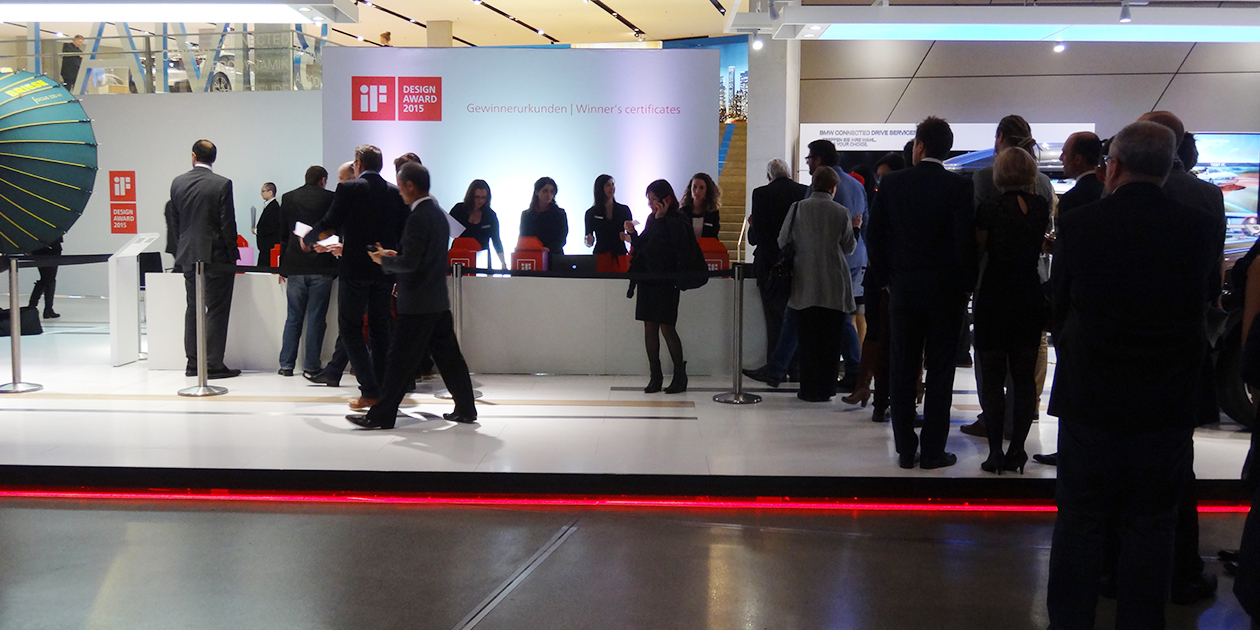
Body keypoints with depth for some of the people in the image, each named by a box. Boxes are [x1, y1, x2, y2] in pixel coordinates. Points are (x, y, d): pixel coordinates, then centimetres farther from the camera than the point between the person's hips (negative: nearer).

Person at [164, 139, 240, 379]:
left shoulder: (177, 183, 3)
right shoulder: (222, 184, -11)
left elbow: (173, 222, 9)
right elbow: (228, 223, -11)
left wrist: (179, 252, 17)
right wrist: (232, 255, -2)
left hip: (188, 256, 5)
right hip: (216, 256, -5)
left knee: (193, 310, 14)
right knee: (216, 311, 0)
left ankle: (193, 363, 17)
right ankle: (214, 364, -1)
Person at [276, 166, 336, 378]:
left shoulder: (288, 198, 6)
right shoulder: (330, 198, -2)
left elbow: (283, 233, 9)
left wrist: (283, 266, 14)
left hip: (295, 267, 2)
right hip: (322, 267, -2)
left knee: (293, 318, 10)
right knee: (316, 318, 1)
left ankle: (286, 365, 10)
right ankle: (311, 366, 1)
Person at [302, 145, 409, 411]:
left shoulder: (348, 189, -8)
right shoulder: (395, 193, 5)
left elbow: (329, 224, -7)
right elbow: (402, 232, 6)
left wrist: (307, 240, 12)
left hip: (356, 269, -5)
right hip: (384, 269, 5)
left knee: (350, 329, 3)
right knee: (380, 329, 13)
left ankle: (369, 391, -6)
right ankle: (381, 391, 14)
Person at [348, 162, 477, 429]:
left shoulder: (418, 217, -17)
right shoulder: (439, 214, 12)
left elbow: (409, 262, -21)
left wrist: (384, 260, -4)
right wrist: (394, 256, 15)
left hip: (417, 304, -9)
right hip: (439, 301, 9)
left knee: (401, 359, -4)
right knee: (448, 355, 13)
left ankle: (381, 415, 2)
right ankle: (465, 409, 17)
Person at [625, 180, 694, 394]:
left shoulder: (677, 223, -10)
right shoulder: (652, 219, 13)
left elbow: (665, 249, -22)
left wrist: (659, 220, -19)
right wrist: (633, 233, 3)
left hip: (666, 282, -8)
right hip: (648, 280, 8)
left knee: (666, 328, -6)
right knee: (650, 327, 6)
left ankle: (680, 375, 4)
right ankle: (655, 376, 11)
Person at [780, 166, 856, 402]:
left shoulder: (797, 208, -3)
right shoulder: (841, 212, -4)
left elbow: (782, 241, 4)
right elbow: (849, 246, 7)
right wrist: (854, 228, 26)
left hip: (805, 283, 1)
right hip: (834, 286, -1)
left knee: (808, 337, 7)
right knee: (831, 338, 6)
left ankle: (809, 389, 8)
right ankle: (825, 389, 8)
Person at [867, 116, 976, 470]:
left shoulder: (892, 183, -1)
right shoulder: (959, 187, -8)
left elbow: (874, 236, 2)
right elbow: (966, 241, -11)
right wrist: (967, 284, 2)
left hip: (903, 289, 2)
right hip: (946, 292, -2)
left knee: (902, 371, 8)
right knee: (940, 371, 4)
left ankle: (905, 450, 11)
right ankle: (933, 451, 5)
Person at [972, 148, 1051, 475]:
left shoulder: (989, 208, -11)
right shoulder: (1041, 207, 0)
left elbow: (978, 250, -3)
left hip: (995, 296, -3)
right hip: (1030, 297, 3)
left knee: (993, 378, 3)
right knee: (1024, 377, 8)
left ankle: (995, 451, 2)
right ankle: (1017, 449, 7)